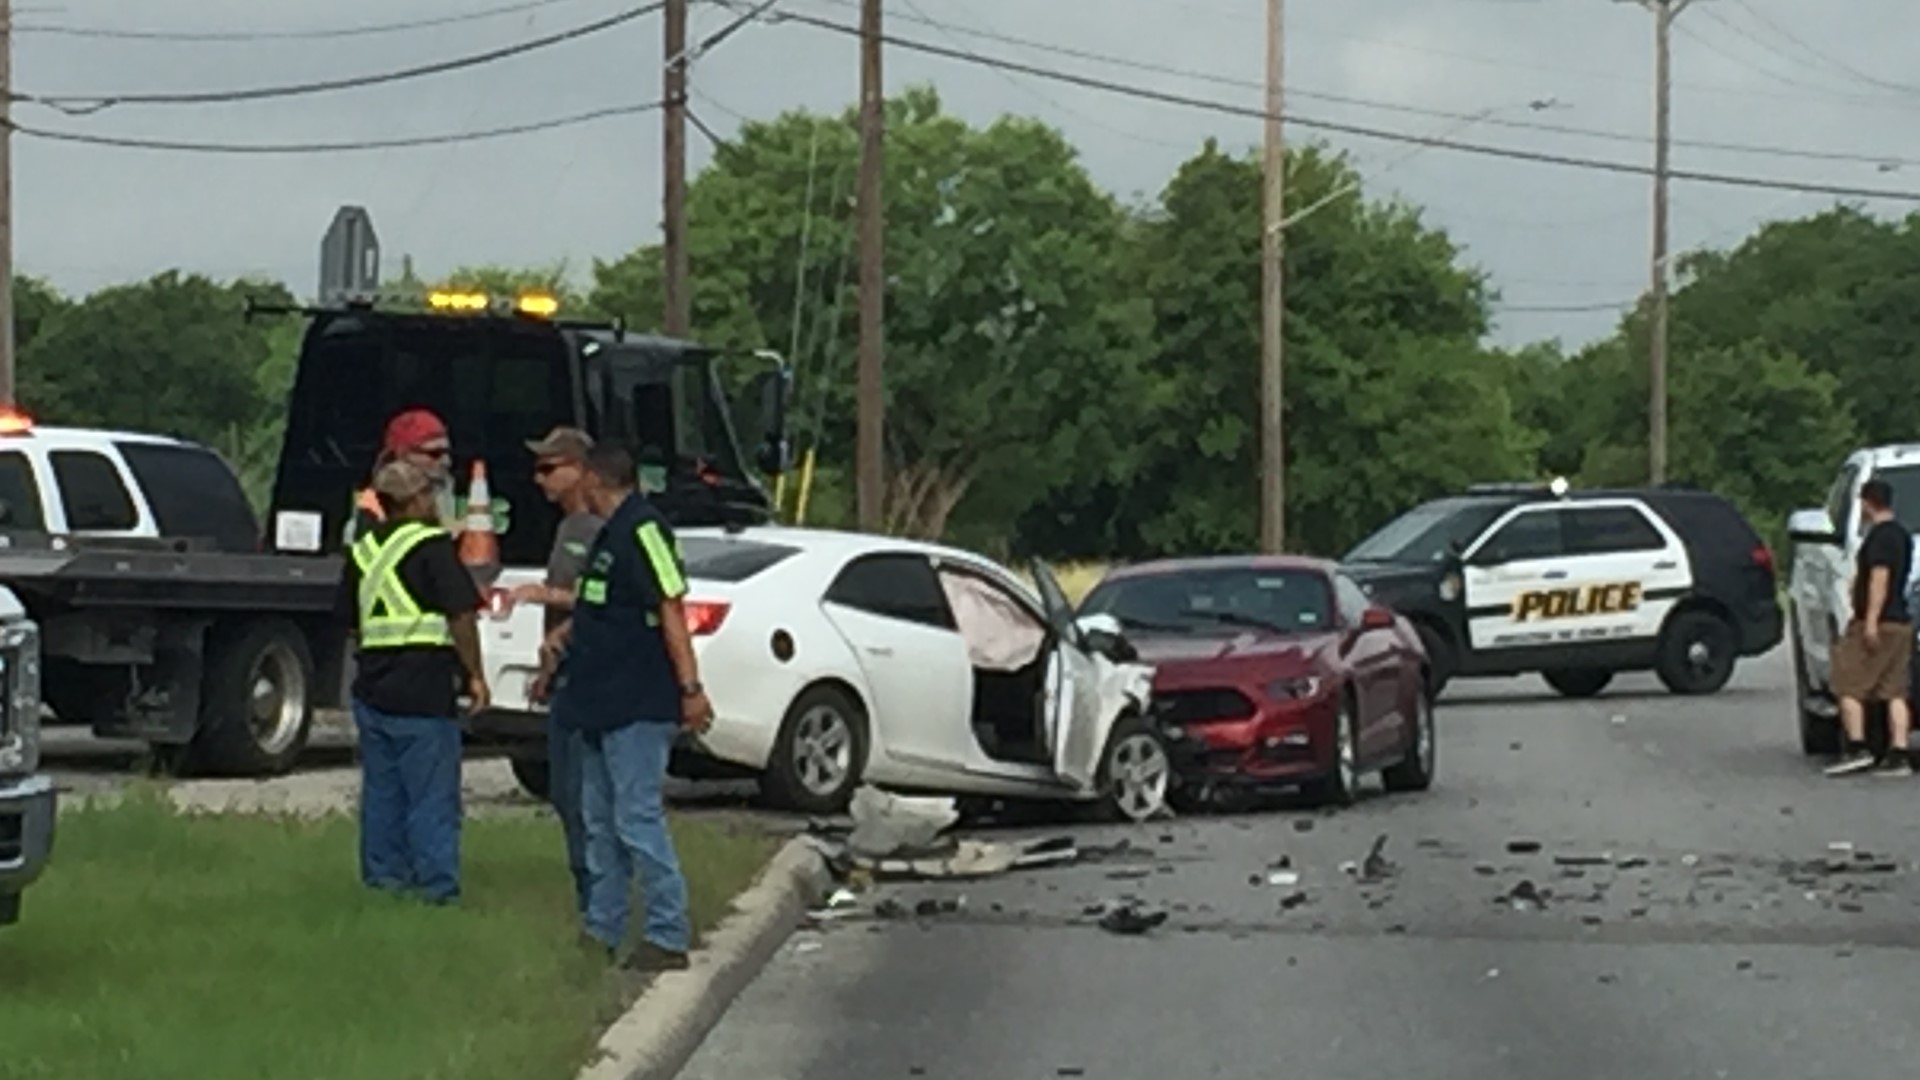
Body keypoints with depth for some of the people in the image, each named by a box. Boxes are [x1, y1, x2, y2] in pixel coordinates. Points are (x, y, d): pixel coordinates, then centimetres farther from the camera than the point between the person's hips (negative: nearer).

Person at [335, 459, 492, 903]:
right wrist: (474, 675, -7)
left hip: (372, 690, 7)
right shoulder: (432, 546, -10)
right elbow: (461, 616, -14)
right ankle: (436, 887, -4)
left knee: (381, 793, 14)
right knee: (432, 799, -3)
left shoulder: (363, 550, 12)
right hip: (424, 694, -7)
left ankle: (384, 876, 17)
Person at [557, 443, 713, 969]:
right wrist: (564, 634, 39)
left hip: (638, 708, -11)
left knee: (638, 820, -10)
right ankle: (601, 932, 23)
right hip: (602, 706, 11)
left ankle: (668, 936, -5)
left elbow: (671, 611, -21)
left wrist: (690, 688, -24)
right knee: (600, 822, 15)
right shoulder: (612, 533, 15)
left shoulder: (642, 531, -16)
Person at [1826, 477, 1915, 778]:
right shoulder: (1902, 535, 16)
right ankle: (1898, 756, 2)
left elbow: (1880, 578, -21)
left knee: (1848, 687, -3)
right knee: (1894, 693, 6)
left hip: (1877, 624, -9)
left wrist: (1871, 620, -25)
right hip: (1901, 623, 9)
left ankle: (1857, 749, -9)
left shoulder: (1879, 537, -13)